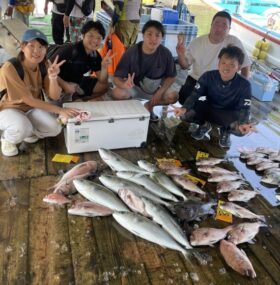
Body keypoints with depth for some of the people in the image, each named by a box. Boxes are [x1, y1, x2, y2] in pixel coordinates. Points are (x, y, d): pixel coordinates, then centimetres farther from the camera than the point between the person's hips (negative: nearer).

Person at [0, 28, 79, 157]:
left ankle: (28, 131, 12)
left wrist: (53, 77, -34)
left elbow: (54, 96, -13)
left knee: (55, 128, -19)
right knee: (22, 128, -37)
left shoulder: (44, 66, -10)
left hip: (31, 108, 5)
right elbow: (28, 99, -27)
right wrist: (60, 110, -31)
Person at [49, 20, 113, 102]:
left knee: (104, 86, 2)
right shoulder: (70, 49, -23)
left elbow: (102, 81, -3)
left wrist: (104, 67, -22)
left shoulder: (95, 55, -4)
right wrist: (64, 84, -33)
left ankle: (75, 99, 1)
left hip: (77, 82, 7)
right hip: (60, 83, -6)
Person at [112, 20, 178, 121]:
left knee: (173, 96, -25)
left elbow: (171, 76, -6)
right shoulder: (131, 52, -22)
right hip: (135, 86, -2)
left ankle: (149, 105, 5)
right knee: (117, 93, -30)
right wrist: (124, 84, -46)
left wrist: (160, 92, -22)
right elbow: (117, 78, -22)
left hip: (157, 86, 2)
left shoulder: (166, 53, -18)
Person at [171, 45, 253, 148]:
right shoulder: (208, 76, -17)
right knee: (185, 114, -25)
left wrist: (243, 123, -46)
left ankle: (225, 130, 5)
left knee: (241, 129, -34)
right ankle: (204, 125, 8)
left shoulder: (244, 85, -21)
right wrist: (184, 108, -42)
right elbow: (195, 95, -19)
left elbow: (244, 109, -22)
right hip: (208, 108, 2)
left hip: (229, 114, -1)